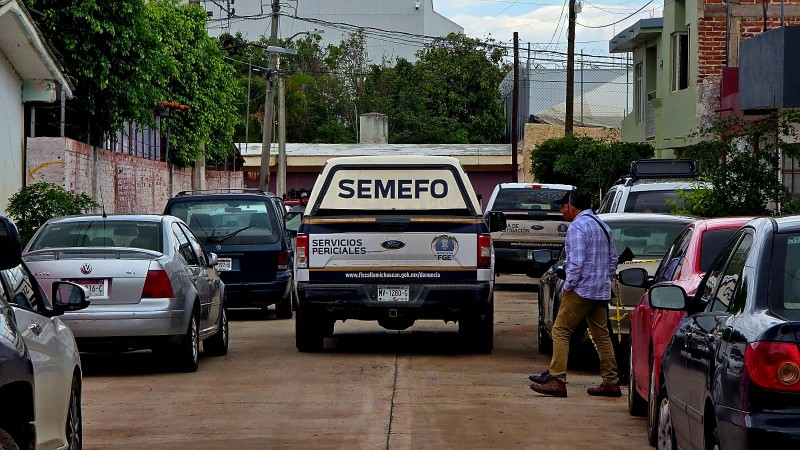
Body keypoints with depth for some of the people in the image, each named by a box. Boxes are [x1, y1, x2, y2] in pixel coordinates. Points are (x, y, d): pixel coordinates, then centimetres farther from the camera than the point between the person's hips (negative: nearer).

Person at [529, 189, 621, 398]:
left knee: (560, 331, -5)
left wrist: (567, 287, -11)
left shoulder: (577, 227, -12)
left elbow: (576, 262, -20)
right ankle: (611, 382, 10)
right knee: (601, 335, 11)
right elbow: (613, 259, 20)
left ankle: (557, 381, -11)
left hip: (582, 290, -9)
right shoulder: (603, 226, 16)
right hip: (601, 292, 9)